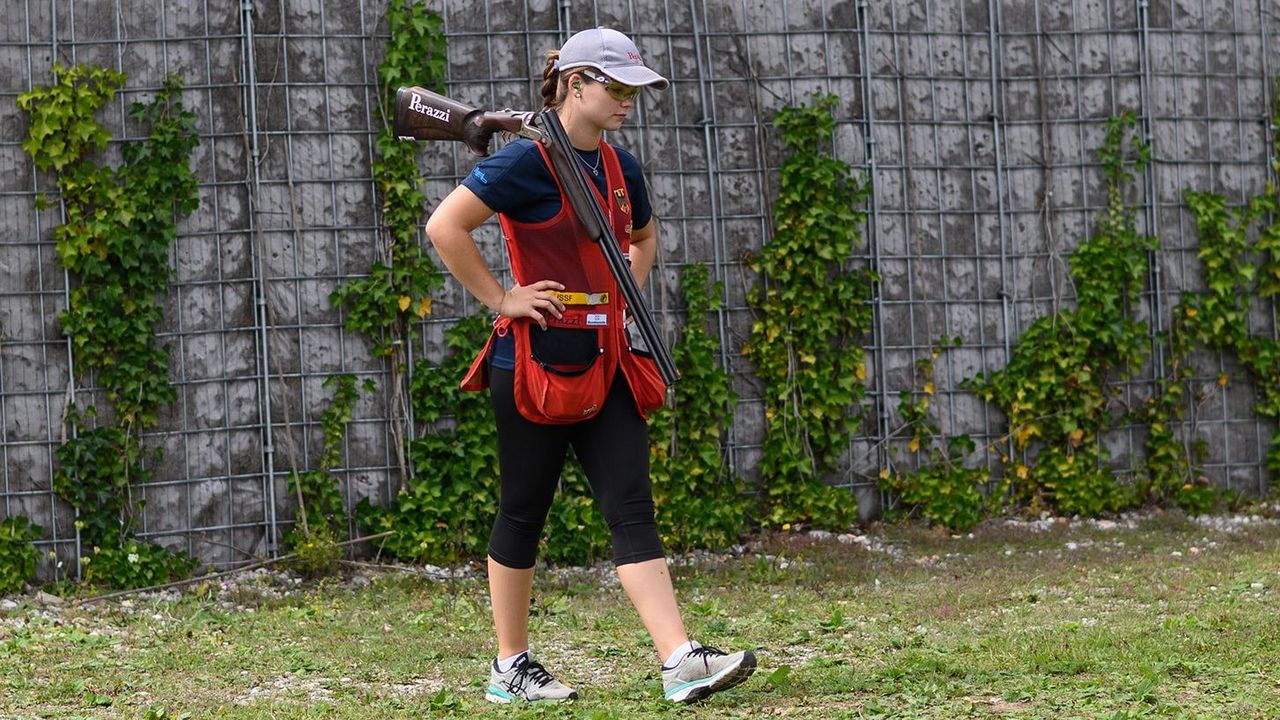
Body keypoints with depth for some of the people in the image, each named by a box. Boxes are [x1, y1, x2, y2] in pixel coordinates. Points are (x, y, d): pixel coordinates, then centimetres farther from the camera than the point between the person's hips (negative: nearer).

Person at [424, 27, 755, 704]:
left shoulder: (618, 166, 12)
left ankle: (681, 662, -11)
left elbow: (644, 236, 33)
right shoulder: (529, 159, -12)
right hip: (537, 359, -7)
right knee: (523, 513, 4)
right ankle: (510, 668, 15)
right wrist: (501, 300, -14)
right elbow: (445, 227, -19)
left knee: (632, 509, -3)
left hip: (605, 361, 7)